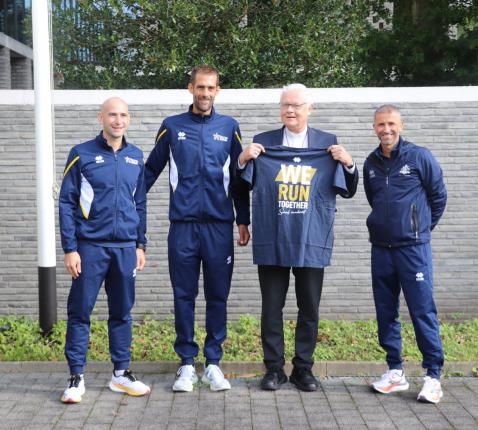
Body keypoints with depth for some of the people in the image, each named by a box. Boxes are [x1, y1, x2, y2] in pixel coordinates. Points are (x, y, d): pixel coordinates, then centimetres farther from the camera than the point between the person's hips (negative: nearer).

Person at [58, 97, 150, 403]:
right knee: (80, 311, 1)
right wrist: (70, 248, -8)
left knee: (122, 312, 10)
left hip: (126, 248, 4)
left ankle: (121, 373, 21)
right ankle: (77, 377, 9)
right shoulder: (82, 155, -3)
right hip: (90, 246, -4)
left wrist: (140, 245, 12)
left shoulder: (135, 157, 9)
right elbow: (67, 203, -3)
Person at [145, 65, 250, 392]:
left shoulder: (229, 128, 7)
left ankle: (213, 363, 16)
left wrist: (243, 221, 9)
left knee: (218, 297, 5)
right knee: (184, 297, 4)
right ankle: (187, 364, 13)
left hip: (220, 226, 1)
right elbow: (151, 171, 10)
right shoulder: (172, 127, 6)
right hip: (183, 226, 0)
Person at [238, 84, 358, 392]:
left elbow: (348, 191, 7)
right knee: (272, 307, 6)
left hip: (312, 242, 0)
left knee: (310, 309, 7)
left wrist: (348, 164, -10)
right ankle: (274, 368, 17)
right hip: (272, 241, 0)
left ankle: (303, 368, 20)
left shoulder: (328, 144, 5)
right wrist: (243, 160, -6)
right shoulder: (262, 143, 6)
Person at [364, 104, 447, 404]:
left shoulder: (420, 157, -4)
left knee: (423, 311, -5)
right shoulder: (371, 163, 9)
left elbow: (439, 196, 4)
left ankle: (433, 376, 2)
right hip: (381, 248, 5)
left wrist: (424, 227, 10)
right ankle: (396, 372, 18)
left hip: (413, 247, -5)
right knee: (386, 312, 8)